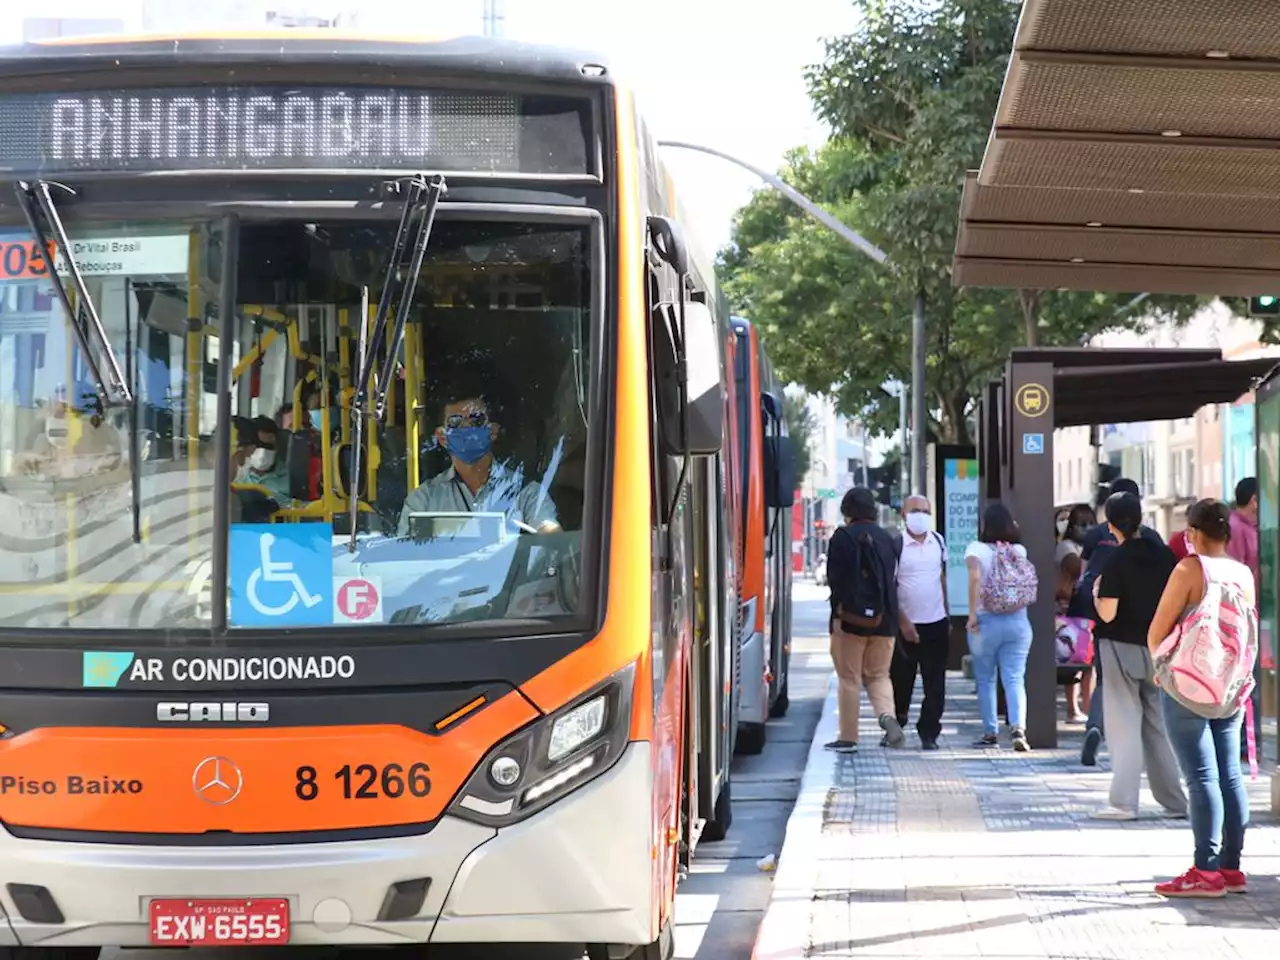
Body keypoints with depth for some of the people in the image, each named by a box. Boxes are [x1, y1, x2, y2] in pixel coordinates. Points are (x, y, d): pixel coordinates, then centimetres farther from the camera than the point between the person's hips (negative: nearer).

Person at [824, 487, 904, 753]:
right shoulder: (886, 539, 10)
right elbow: (891, 578, 14)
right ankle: (887, 715, -13)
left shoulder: (843, 537, -6)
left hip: (851, 619, -4)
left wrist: (837, 614, -11)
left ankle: (848, 737, 5)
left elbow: (837, 579, -13)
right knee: (878, 675, 14)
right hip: (883, 620, 4)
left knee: (849, 678, 3)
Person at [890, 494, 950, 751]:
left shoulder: (939, 542, 7)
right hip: (907, 624, -4)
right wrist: (903, 622, -15)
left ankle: (929, 732, 7)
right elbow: (888, 587, -9)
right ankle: (895, 726, 24)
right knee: (901, 680, 6)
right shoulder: (896, 546, -9)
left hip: (937, 624, 4)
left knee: (935, 683, 1)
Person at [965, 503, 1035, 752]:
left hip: (986, 621, -2)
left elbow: (975, 576, -22)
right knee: (1015, 679, -1)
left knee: (985, 680, 12)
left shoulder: (977, 549, -6)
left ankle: (990, 732, 16)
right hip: (1018, 620, 2)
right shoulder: (1019, 550, 4)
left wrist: (972, 614, -18)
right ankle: (1018, 727, -19)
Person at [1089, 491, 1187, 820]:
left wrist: (1096, 593, 1)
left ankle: (1124, 802, -3)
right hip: (1158, 649, 5)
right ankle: (1174, 800, 15)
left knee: (1125, 726, 0)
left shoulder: (1116, 561, -13)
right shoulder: (1164, 555, 0)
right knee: (1159, 725, 13)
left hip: (1122, 649, -5)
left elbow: (1107, 614, -17)